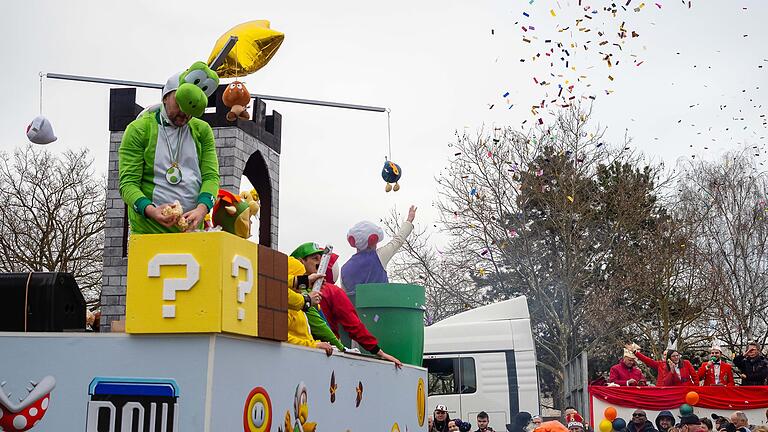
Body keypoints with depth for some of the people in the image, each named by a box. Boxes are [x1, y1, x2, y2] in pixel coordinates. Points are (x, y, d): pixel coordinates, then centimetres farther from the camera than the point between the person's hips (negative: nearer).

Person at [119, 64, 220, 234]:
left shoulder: (202, 131, 11)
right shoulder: (138, 129, 0)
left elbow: (211, 176, 2)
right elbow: (128, 184, -6)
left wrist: (202, 209, -18)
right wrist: (150, 210, -25)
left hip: (191, 230, 3)